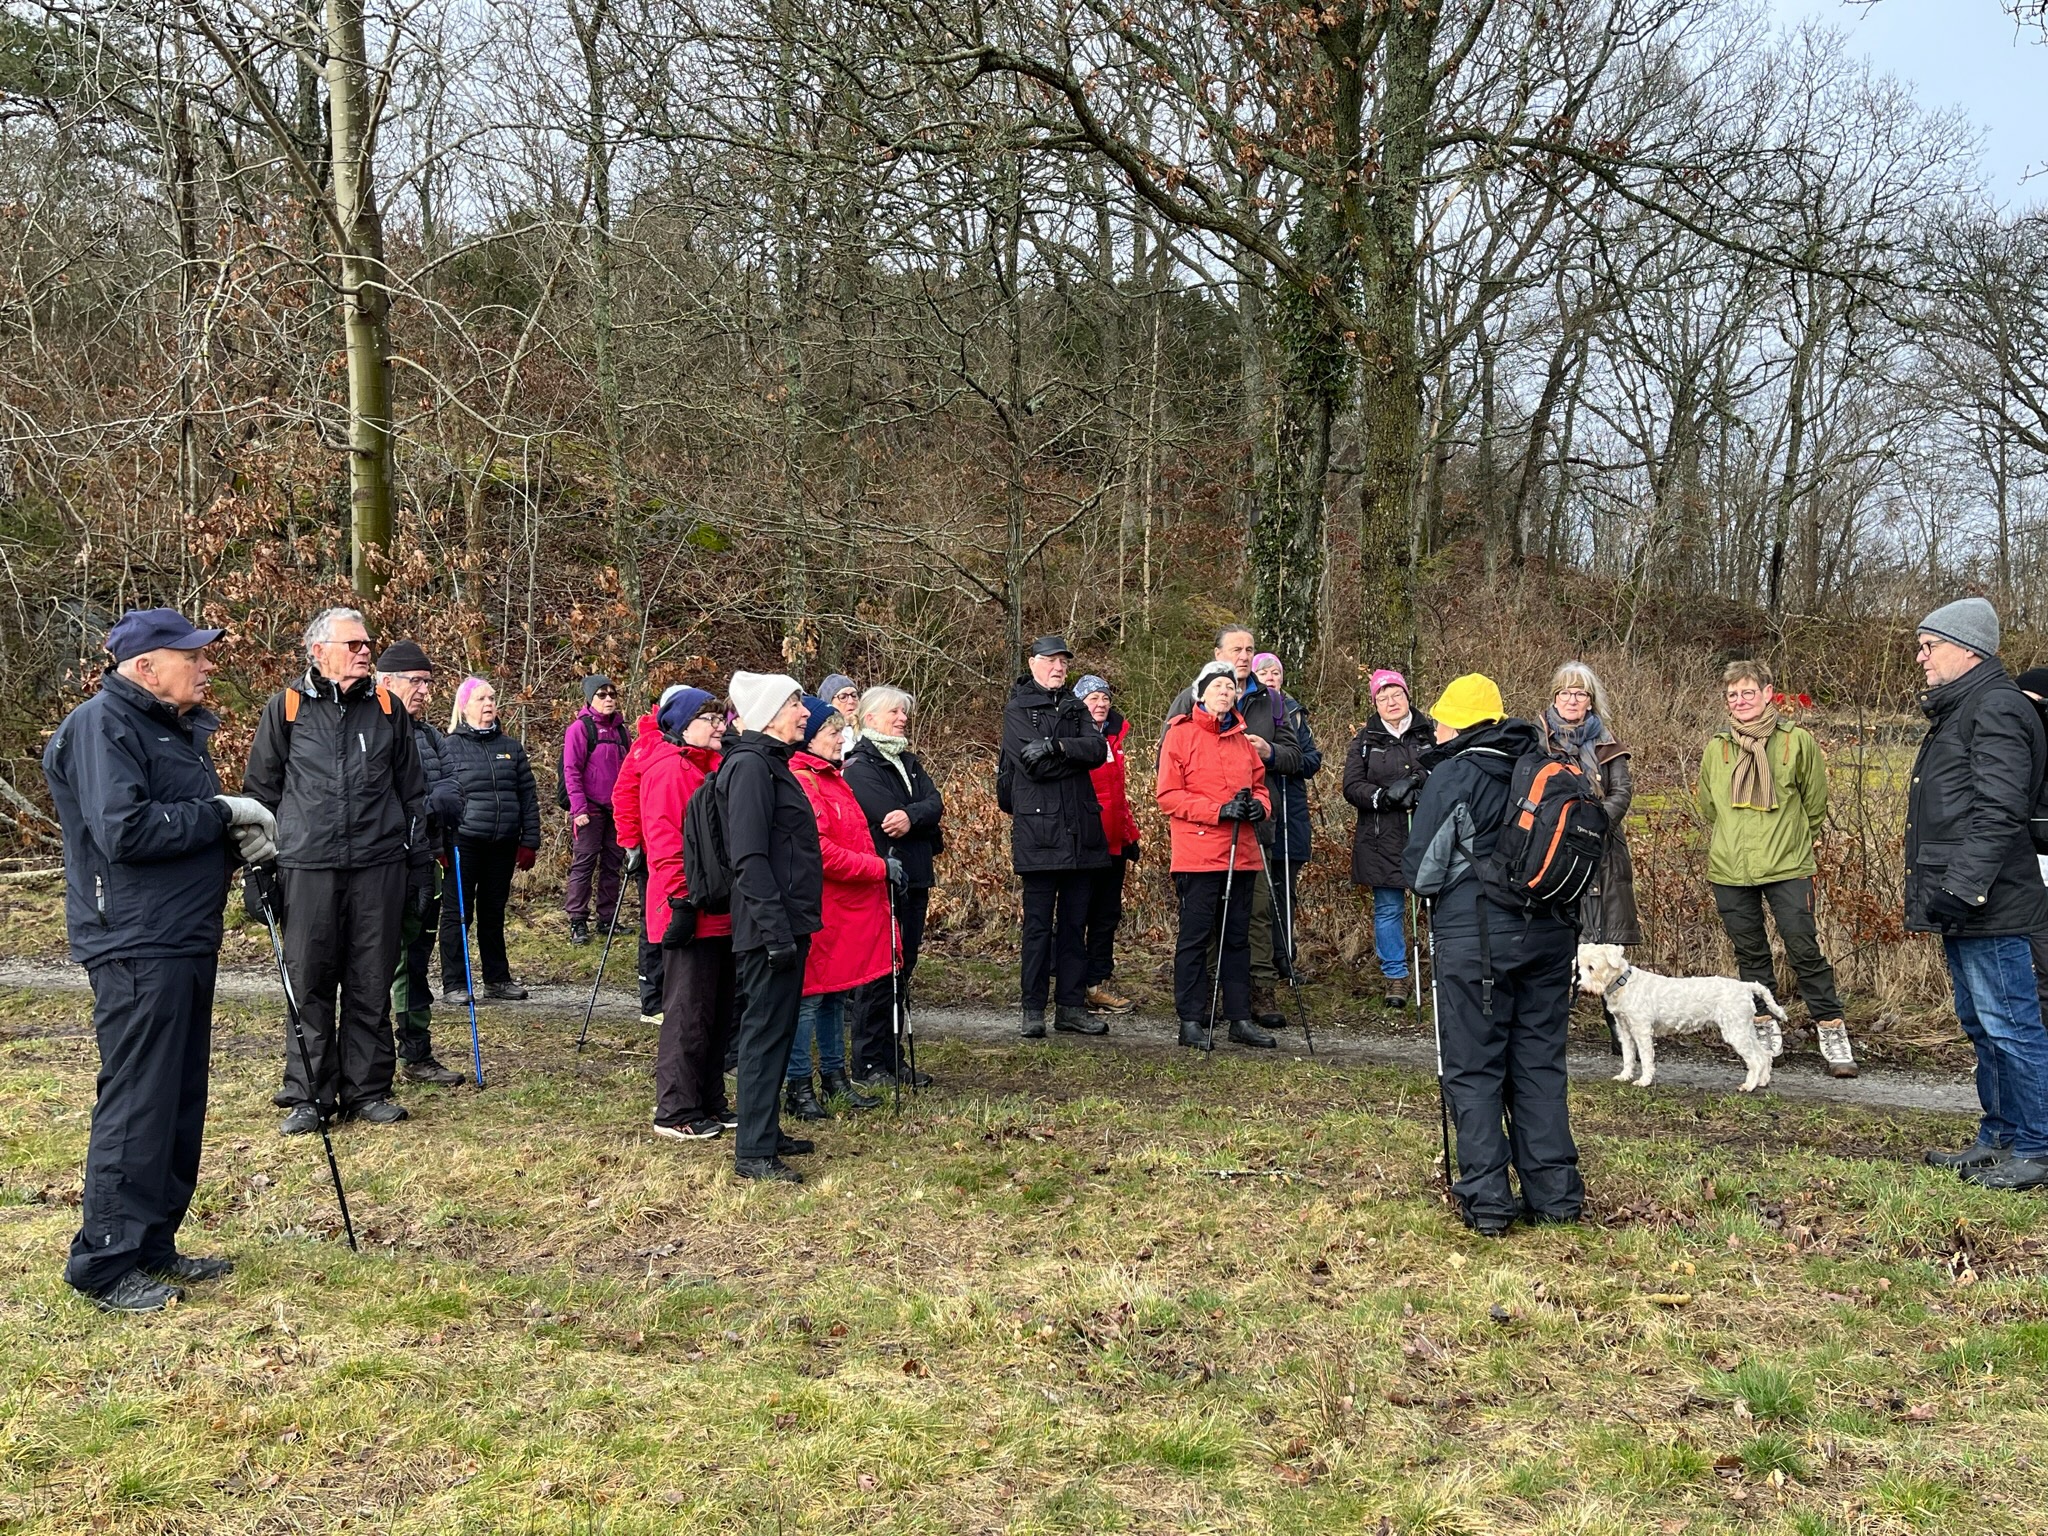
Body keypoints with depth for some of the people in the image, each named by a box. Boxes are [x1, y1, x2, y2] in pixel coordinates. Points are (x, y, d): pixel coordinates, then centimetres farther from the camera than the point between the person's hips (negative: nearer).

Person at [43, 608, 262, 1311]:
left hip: (187, 940, 10)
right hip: (136, 945, -10)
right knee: (136, 1105, -6)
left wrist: (240, 840, 4)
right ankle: (105, 1265, 3)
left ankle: (153, 1245, 23)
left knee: (180, 1101, 13)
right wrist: (220, 815, -15)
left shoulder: (176, 727, 18)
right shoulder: (103, 726, -12)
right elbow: (124, 832, -24)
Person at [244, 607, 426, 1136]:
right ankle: (308, 1096, 13)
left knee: (372, 985, 6)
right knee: (308, 985, 3)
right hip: (307, 868, -2)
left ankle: (367, 1090, 16)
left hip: (379, 867, 2)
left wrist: (418, 864, 11)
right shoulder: (287, 707, 3)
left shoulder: (387, 708, 10)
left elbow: (412, 792, 14)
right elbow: (260, 790, 8)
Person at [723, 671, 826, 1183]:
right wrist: (776, 928, -23)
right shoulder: (750, 765, -14)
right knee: (766, 1033, -6)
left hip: (787, 924, 10)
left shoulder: (771, 762, 17)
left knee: (777, 1029, 16)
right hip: (771, 927, -10)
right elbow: (750, 857, -21)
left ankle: (765, 1131, 27)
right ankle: (754, 1153, 0)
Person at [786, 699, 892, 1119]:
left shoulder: (831, 778, 17)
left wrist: (881, 864, 12)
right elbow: (818, 851, -24)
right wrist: (879, 867, -17)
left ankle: (834, 1075, 28)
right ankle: (798, 1088, 7)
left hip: (846, 909, 10)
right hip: (819, 910, -10)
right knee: (809, 995, -2)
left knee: (835, 992, 17)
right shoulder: (800, 782, -17)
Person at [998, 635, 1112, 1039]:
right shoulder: (1017, 710, 1)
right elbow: (1034, 764, -13)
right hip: (1039, 830, -5)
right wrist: (1077, 756, -4)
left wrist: (1057, 746, -16)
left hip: (1080, 832, 5)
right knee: (1038, 923, -2)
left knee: (1075, 922, 9)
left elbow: (1099, 749, -1)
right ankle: (1033, 1010, 5)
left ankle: (1072, 1006, 15)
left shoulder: (1075, 708, 18)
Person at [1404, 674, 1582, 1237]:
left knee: (1474, 1069, 3)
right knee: (1541, 1064, 12)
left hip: (1475, 937, -5)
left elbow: (1419, 872, -8)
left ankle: (1486, 1200, 3)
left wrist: (1439, 880, 13)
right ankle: (1554, 1194, 15)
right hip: (1549, 932, 6)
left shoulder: (1452, 775, -8)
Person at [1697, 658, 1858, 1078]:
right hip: (1729, 871, 3)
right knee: (1750, 955, 11)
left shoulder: (1797, 741, -3)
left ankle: (1831, 1032, 4)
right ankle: (1764, 1029, 21)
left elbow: (1815, 801, 9)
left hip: (1787, 868, -3)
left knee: (1805, 950, -4)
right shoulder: (1716, 749, 5)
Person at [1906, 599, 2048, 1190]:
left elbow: (1999, 810, -22)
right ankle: (1998, 1139, 26)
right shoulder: (1956, 710, 19)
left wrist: (1962, 888, -25)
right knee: (1981, 1025, 16)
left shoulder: (1996, 708, -14)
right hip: (1959, 904, 11)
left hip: (1988, 907, -11)